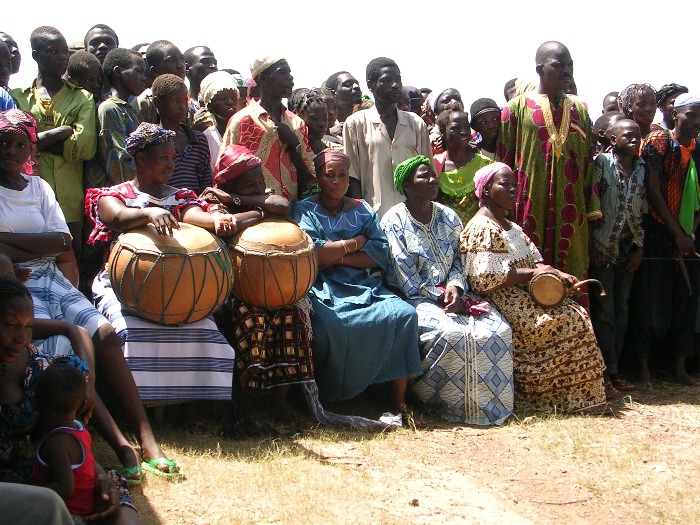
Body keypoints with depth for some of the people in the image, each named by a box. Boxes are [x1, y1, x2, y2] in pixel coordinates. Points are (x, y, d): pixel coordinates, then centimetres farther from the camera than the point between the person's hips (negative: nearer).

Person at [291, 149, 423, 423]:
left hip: (367, 288, 4)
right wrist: (355, 243, -1)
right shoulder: (305, 210, 8)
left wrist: (337, 255, -8)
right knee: (328, 326, -36)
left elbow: (381, 254, 4)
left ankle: (399, 400, -17)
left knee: (404, 314, -23)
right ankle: (321, 392, -13)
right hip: (324, 290, -4)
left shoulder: (363, 210, 18)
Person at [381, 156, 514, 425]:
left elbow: (457, 261, 12)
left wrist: (455, 287, -9)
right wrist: (441, 296, -13)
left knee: (498, 331, -17)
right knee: (451, 334, -34)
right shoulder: (395, 222, -5)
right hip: (414, 300, -6)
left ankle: (489, 402, -4)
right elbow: (408, 283, -10)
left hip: (448, 294, 6)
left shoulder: (448, 218, 13)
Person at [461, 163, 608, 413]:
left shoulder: (511, 227, 19)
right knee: (571, 319, -15)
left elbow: (534, 261, 16)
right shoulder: (481, 229, -12)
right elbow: (484, 279, -21)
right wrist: (532, 273, -16)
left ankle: (585, 395, -5)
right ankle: (578, 398, -7)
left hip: (525, 297, 9)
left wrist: (557, 274, -5)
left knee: (576, 313, -4)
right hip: (506, 305, -9)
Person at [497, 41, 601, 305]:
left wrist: (592, 209, 9)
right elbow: (503, 161, 2)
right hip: (530, 209, -3)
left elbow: (588, 162, 15)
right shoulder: (517, 107, 2)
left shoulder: (579, 110, 14)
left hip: (571, 210, 3)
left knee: (571, 276, 2)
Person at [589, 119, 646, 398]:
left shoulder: (642, 169, 8)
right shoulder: (601, 163, -6)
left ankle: (613, 370, 12)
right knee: (604, 312, -5)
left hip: (628, 250, 5)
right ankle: (607, 373, -2)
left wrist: (640, 248, 5)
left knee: (621, 311, 6)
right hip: (603, 248, -5)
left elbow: (643, 210, 11)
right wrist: (592, 246, -12)